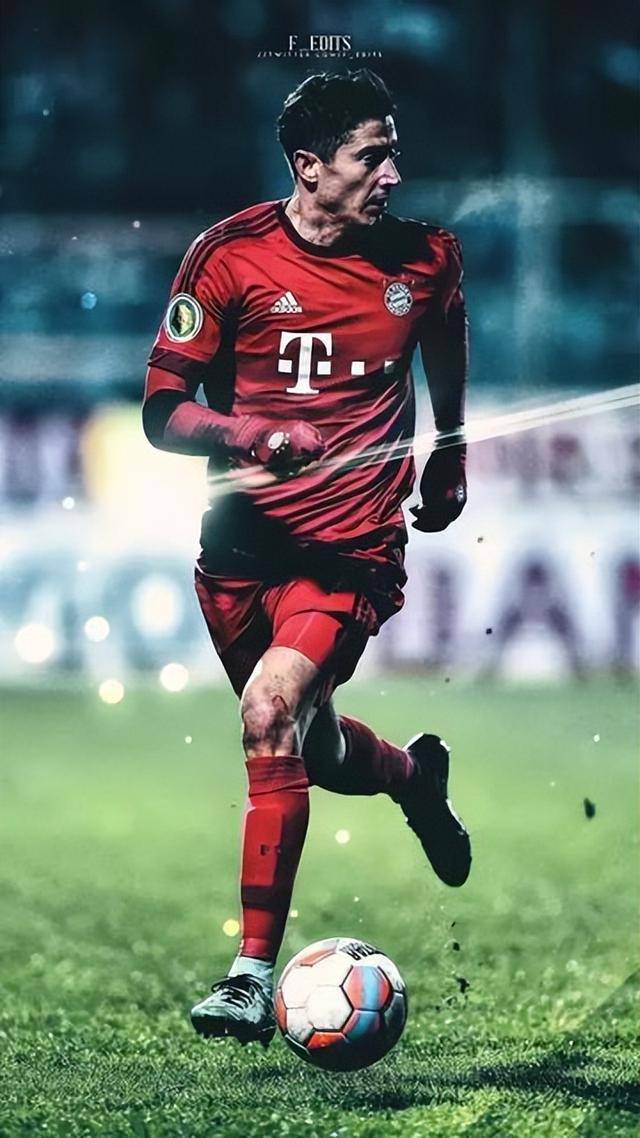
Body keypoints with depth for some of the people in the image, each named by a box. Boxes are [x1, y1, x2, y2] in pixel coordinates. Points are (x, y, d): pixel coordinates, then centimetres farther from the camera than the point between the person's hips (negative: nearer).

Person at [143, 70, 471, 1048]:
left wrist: (450, 459, 28)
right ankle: (413, 775, 50)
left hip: (354, 547, -2)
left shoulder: (427, 258, -1)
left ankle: (254, 970, -20)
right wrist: (253, 432, -23)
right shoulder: (231, 255, -8)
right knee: (304, 746, 12)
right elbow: (163, 413, -7)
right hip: (243, 538, 2)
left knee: (273, 704, -25)